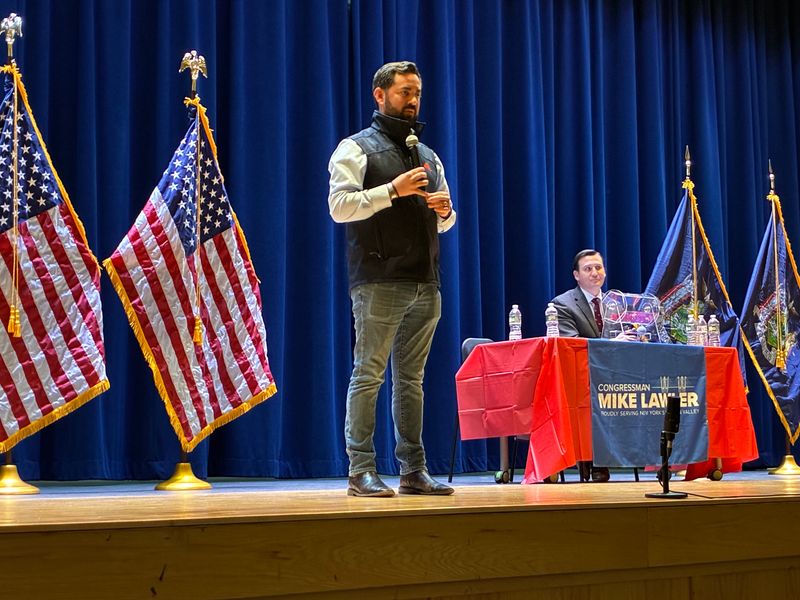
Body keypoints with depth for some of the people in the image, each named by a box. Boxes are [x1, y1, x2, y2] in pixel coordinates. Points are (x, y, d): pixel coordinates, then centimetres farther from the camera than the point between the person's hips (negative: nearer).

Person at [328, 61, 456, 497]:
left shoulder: (428, 155, 22)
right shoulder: (357, 148, 3)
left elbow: (444, 222, 26)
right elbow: (339, 206, -10)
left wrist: (444, 211, 2)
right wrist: (394, 189, -16)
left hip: (425, 283, 6)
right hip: (380, 281, -6)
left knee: (411, 377, 9)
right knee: (369, 375, -6)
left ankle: (413, 470, 12)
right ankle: (361, 470, -3)